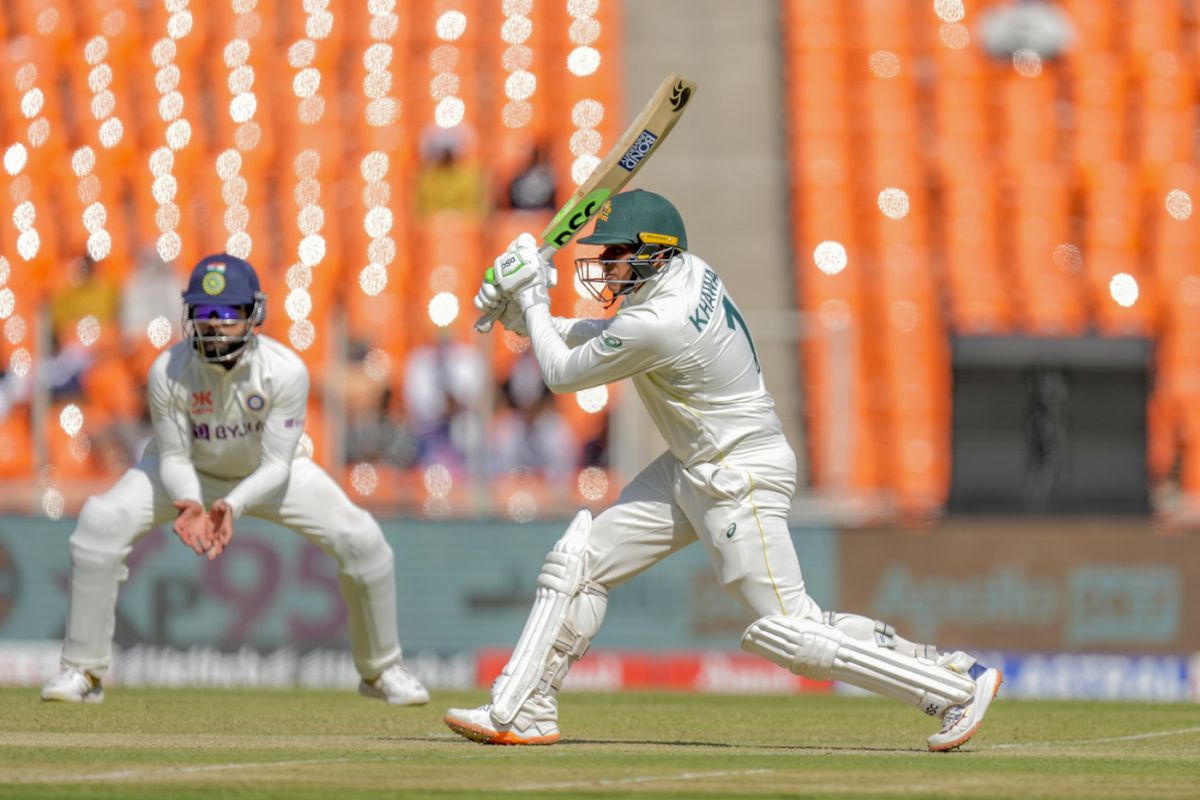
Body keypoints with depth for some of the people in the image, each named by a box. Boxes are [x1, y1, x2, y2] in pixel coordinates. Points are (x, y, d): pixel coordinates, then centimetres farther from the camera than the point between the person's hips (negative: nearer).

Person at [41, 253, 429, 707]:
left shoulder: (285, 371, -31)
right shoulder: (169, 372, -29)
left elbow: (276, 466, -28)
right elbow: (173, 458, -20)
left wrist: (233, 506, -47)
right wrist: (189, 503, -43)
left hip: (268, 472, 0)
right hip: (191, 472, 0)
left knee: (362, 541, -15)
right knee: (100, 524, -24)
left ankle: (381, 670, 11)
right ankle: (83, 672, -10)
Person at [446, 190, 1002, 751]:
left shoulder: (657, 325, -26)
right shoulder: (686, 272, 1)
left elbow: (563, 374, -12)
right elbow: (613, 336, 19)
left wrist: (533, 304, 1)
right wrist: (528, 318, 12)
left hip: (741, 481, -10)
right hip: (691, 469, 10)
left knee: (790, 631, -10)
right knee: (579, 563, 7)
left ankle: (956, 683, -3)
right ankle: (521, 714, 13)